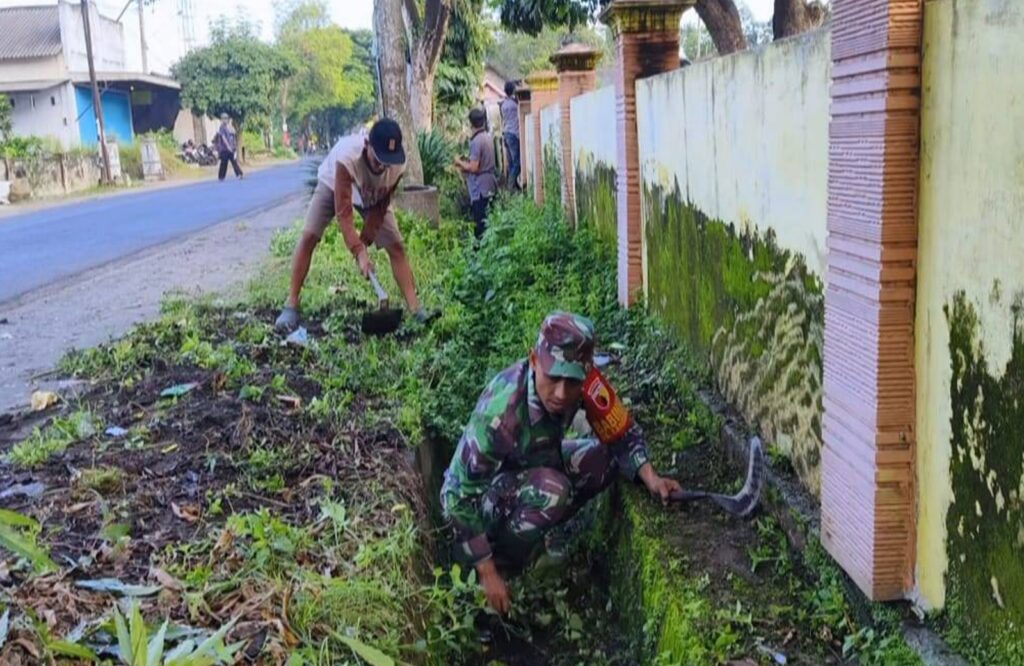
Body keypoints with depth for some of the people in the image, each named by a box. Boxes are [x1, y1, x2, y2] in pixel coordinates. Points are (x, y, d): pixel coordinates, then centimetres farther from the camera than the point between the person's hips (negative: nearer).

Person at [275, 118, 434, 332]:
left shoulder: (398, 165, -34)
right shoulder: (347, 155, -45)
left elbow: (380, 207, -19)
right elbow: (343, 210, -44)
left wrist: (365, 241, -20)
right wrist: (359, 252, -49)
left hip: (373, 195, 3)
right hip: (333, 185, -2)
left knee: (396, 246, -9)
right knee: (309, 236, -17)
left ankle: (416, 309, -9)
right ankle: (291, 305, -9)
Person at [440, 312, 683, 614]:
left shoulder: (584, 381, -23)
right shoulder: (499, 414, -38)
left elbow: (622, 433, -8)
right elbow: (459, 496, -30)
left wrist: (651, 479, -25)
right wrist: (488, 574, -25)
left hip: (534, 467, 6)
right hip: (484, 490, -6)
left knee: (604, 458, -13)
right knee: (551, 490, -33)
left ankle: (531, 531, 5)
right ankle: (501, 559, -6)